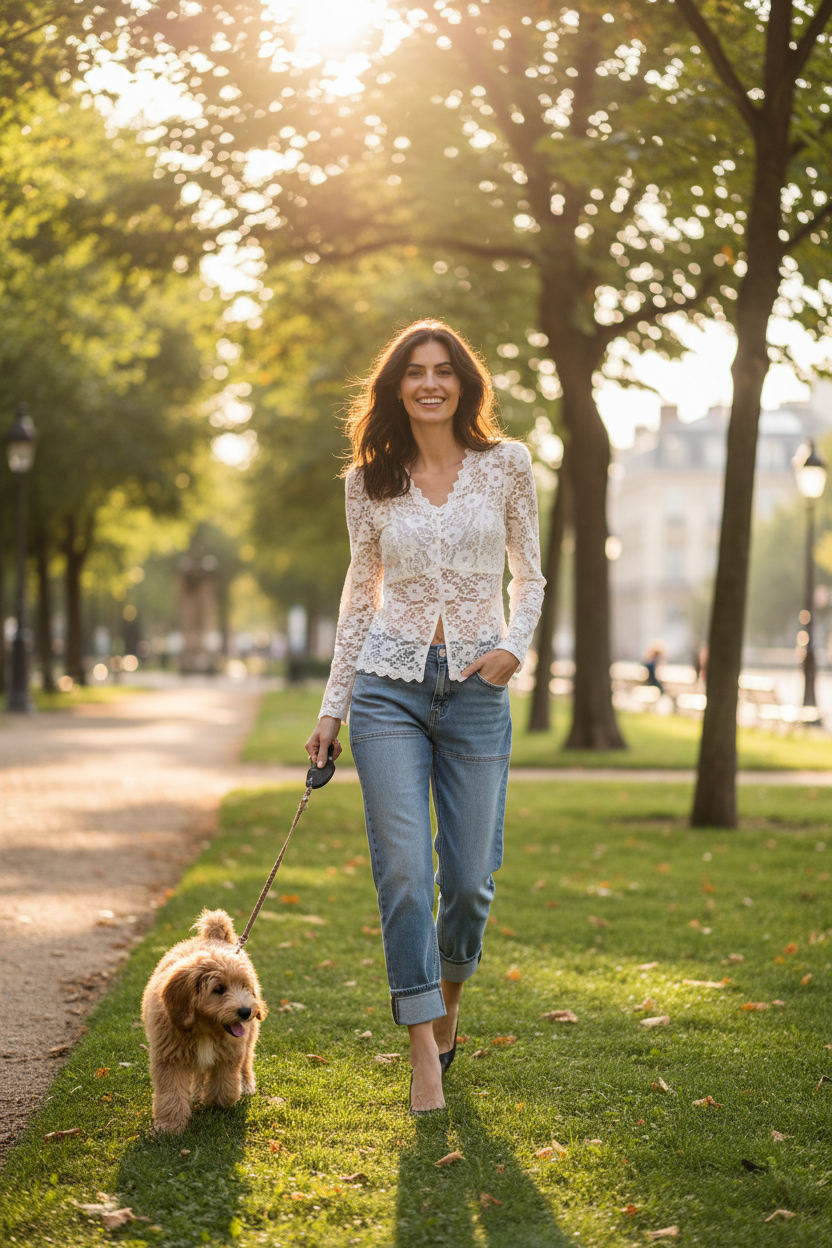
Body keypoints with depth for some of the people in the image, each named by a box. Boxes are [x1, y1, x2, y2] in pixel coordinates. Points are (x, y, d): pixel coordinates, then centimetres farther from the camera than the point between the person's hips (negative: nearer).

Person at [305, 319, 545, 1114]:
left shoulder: (505, 465, 3)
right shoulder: (369, 481, 6)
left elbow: (529, 576, 10)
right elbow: (361, 591, 12)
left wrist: (514, 644, -9)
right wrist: (333, 706, 10)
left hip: (477, 689, 0)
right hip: (389, 684, 0)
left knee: (470, 877, 2)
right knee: (403, 871, -7)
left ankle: (447, 999, 32)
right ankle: (424, 1052, 1)